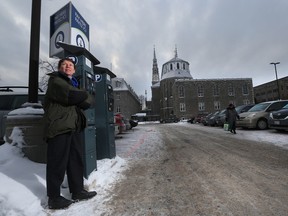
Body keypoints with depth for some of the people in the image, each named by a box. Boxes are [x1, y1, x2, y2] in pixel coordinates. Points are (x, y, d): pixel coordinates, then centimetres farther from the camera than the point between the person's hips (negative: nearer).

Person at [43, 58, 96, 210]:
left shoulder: (74, 84, 24)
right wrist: (84, 98, 0)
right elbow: (73, 96, -18)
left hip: (74, 127, 8)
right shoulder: (55, 81, 1)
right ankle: (53, 198, 14)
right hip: (59, 127, -8)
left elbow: (88, 102, 12)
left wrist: (81, 98, -8)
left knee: (76, 161, 11)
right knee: (57, 163, -1)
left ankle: (77, 191, 24)